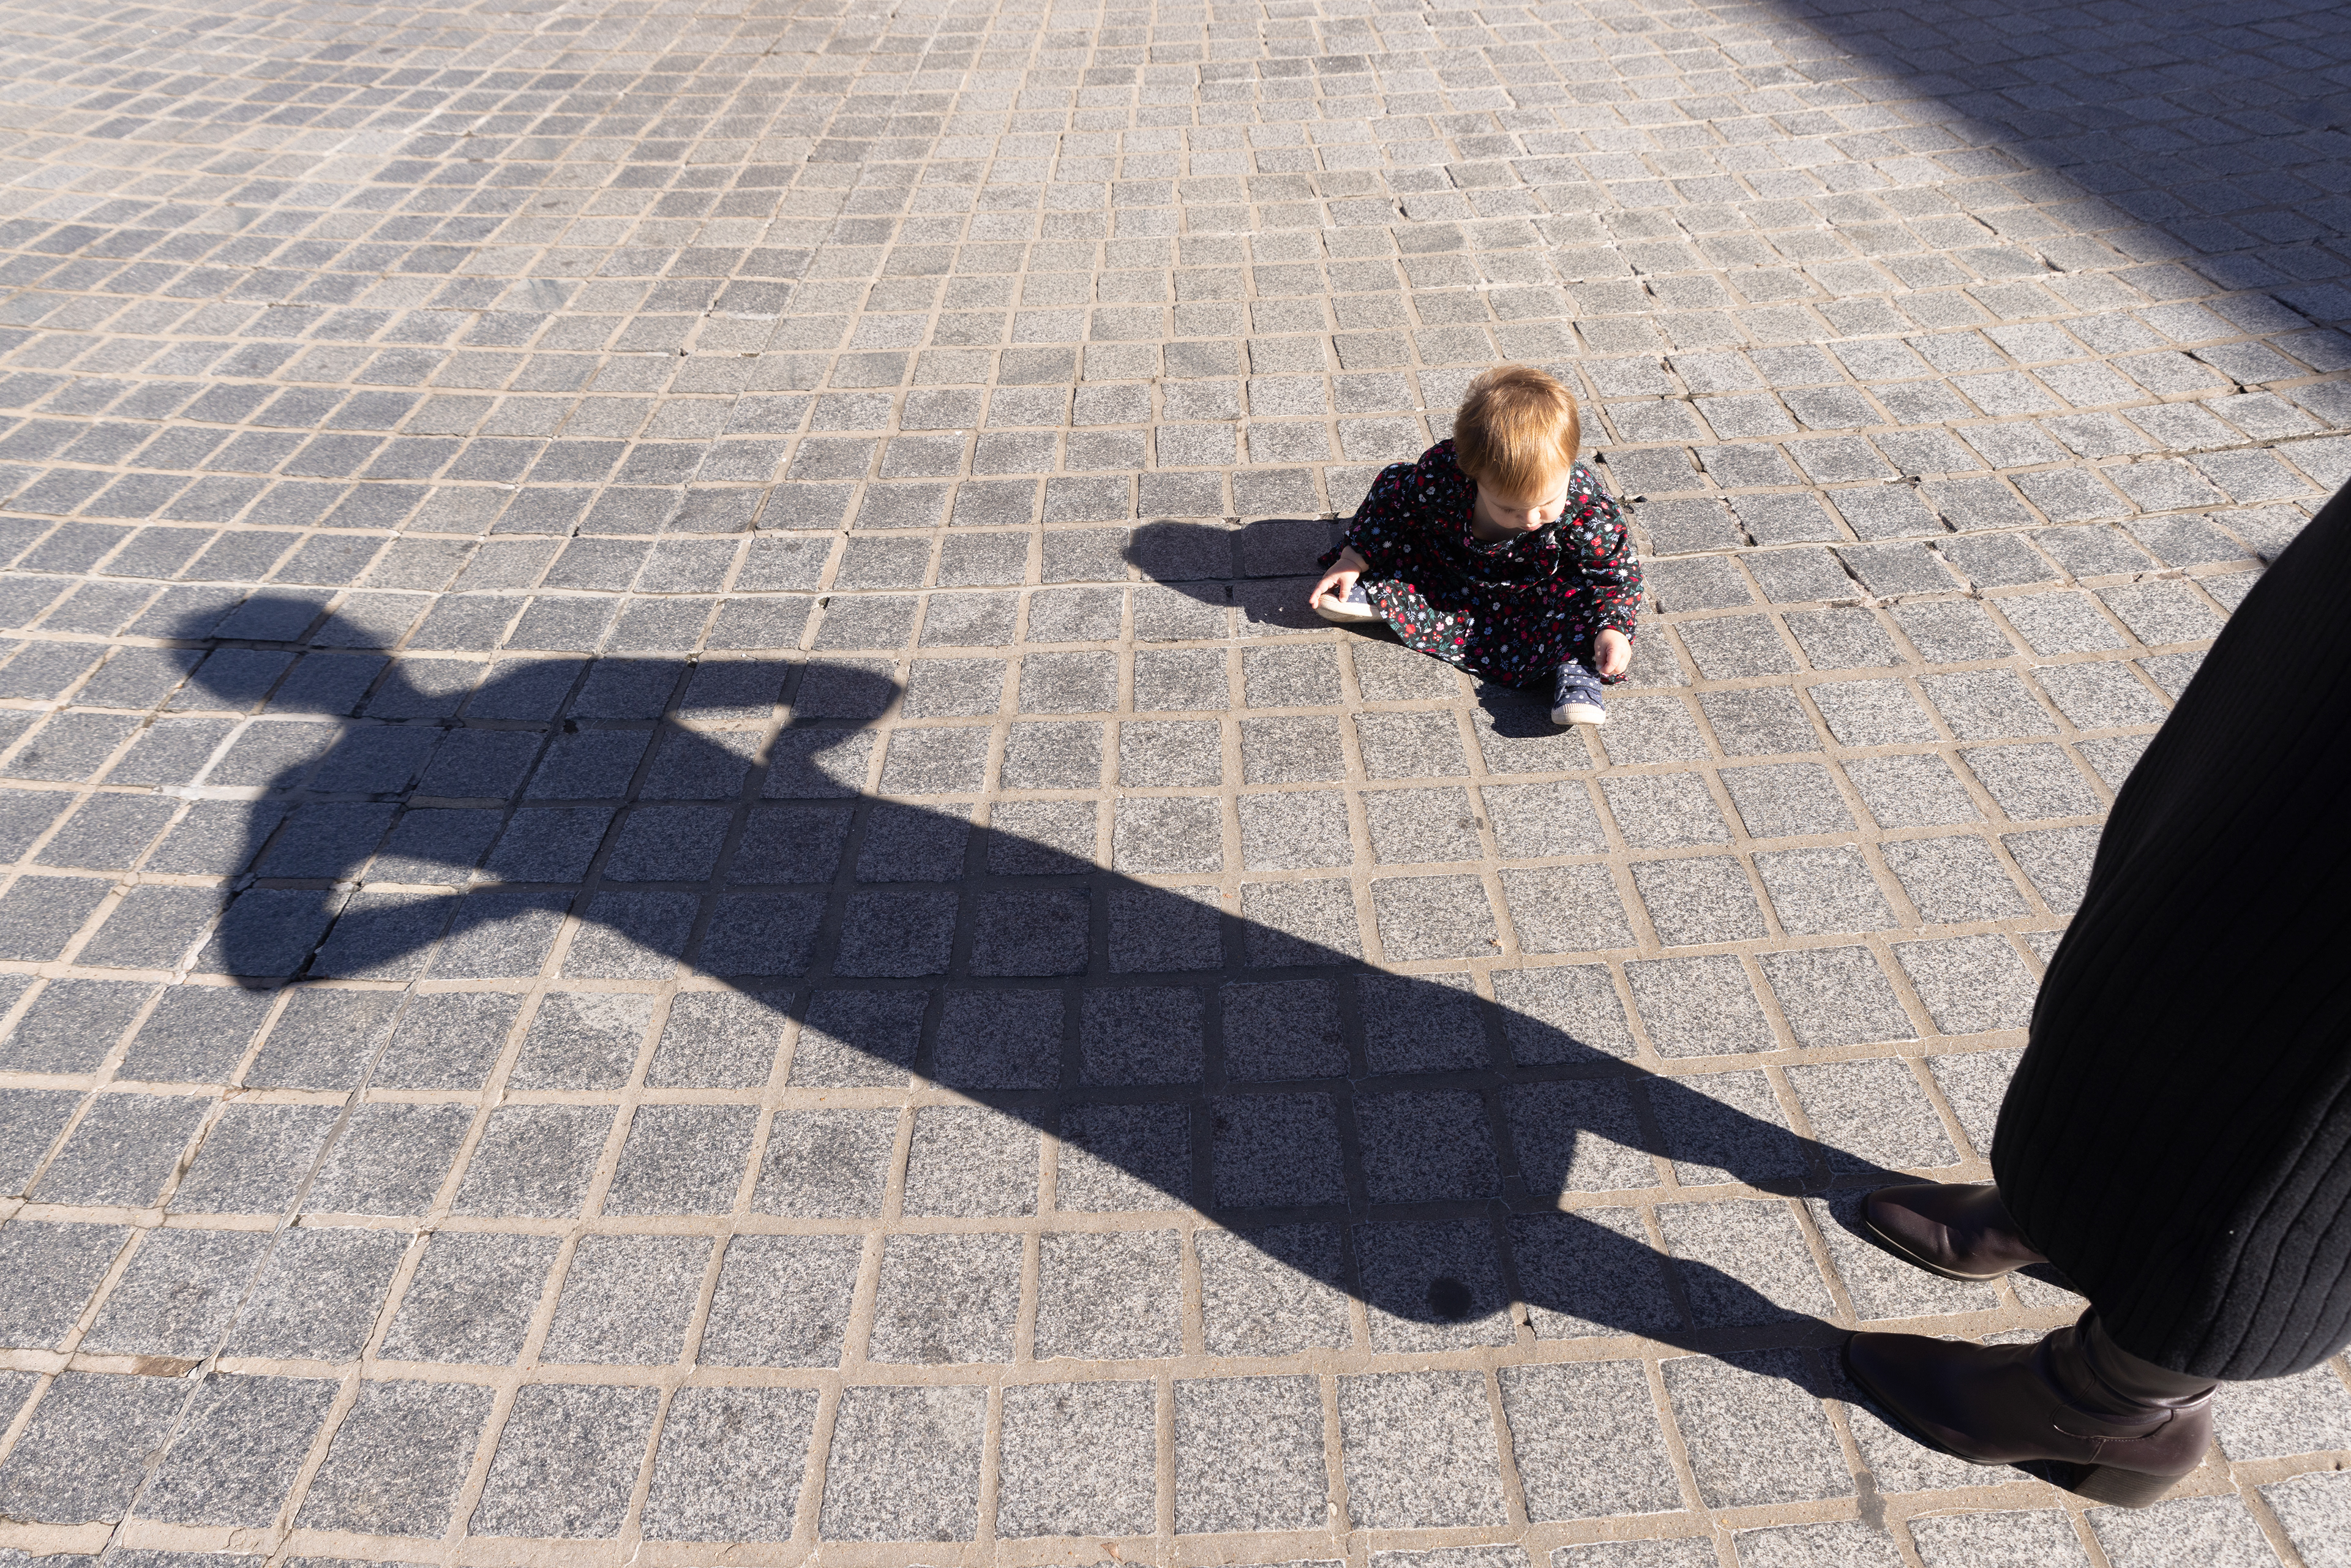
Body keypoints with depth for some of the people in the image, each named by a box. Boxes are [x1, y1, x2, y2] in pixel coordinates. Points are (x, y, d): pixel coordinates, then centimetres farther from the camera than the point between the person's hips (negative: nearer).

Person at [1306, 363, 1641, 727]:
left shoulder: (1587, 509, -36)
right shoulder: (1442, 471, -35)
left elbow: (1618, 570, -20)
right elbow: (1393, 497, -16)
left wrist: (1613, 627, -35)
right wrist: (1354, 560, -13)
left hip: (1528, 589, -2)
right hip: (1445, 564, 2)